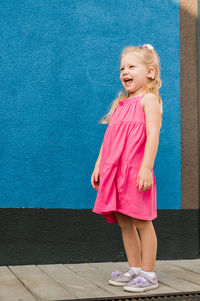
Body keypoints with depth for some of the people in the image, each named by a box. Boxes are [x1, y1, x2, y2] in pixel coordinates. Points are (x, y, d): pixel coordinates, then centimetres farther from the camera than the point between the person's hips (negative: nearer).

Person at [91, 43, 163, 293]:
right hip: (115, 171, 8)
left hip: (136, 171, -8)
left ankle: (149, 274, 9)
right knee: (123, 222, 11)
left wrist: (146, 167, -22)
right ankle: (134, 269, 22)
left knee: (141, 221, -1)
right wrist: (98, 166, 17)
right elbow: (109, 138, 21)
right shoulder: (120, 104, 21)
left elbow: (153, 135, -13)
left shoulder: (149, 99, -1)